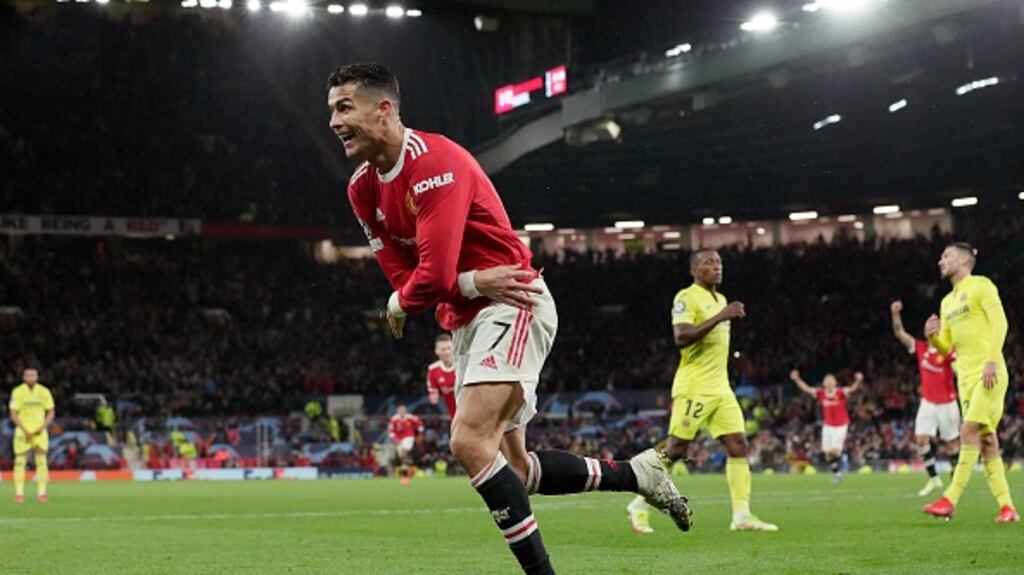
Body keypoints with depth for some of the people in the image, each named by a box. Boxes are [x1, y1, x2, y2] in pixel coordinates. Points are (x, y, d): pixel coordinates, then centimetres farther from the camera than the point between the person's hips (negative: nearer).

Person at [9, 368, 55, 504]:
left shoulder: (44, 392, -1)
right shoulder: (17, 392, -6)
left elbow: (50, 413, 5)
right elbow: (13, 415, -6)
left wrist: (43, 427, -11)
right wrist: (25, 431, -15)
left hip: (40, 431, 1)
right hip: (23, 430, -1)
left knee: (41, 461, -5)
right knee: (20, 461, -3)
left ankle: (42, 493, 1)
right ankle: (19, 494, 3)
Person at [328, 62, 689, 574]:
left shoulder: (435, 161, -21)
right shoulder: (362, 188, 5)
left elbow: (432, 275, -27)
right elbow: (401, 277, 2)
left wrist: (398, 306, -6)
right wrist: (474, 283, -14)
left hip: (512, 307, -9)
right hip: (466, 321, 9)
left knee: (470, 442, -25)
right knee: (511, 467, 11)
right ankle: (636, 474, 27)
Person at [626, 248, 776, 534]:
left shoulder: (720, 300, 18)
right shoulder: (686, 298, -10)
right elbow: (681, 338, -24)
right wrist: (720, 317, -26)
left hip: (720, 389, 8)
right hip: (694, 389, -8)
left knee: (738, 445, -3)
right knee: (674, 450, -4)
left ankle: (742, 515, -5)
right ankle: (639, 505, 10)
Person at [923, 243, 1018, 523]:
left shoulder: (981, 285, -2)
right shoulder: (947, 302, 21)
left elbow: (1000, 322, -12)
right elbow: (946, 346, 21)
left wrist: (992, 360, -21)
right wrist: (932, 336, -1)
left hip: (989, 373, -8)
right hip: (966, 376, 8)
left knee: (969, 432, -14)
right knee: (986, 441, 2)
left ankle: (950, 501, -18)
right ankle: (1007, 508, 3)